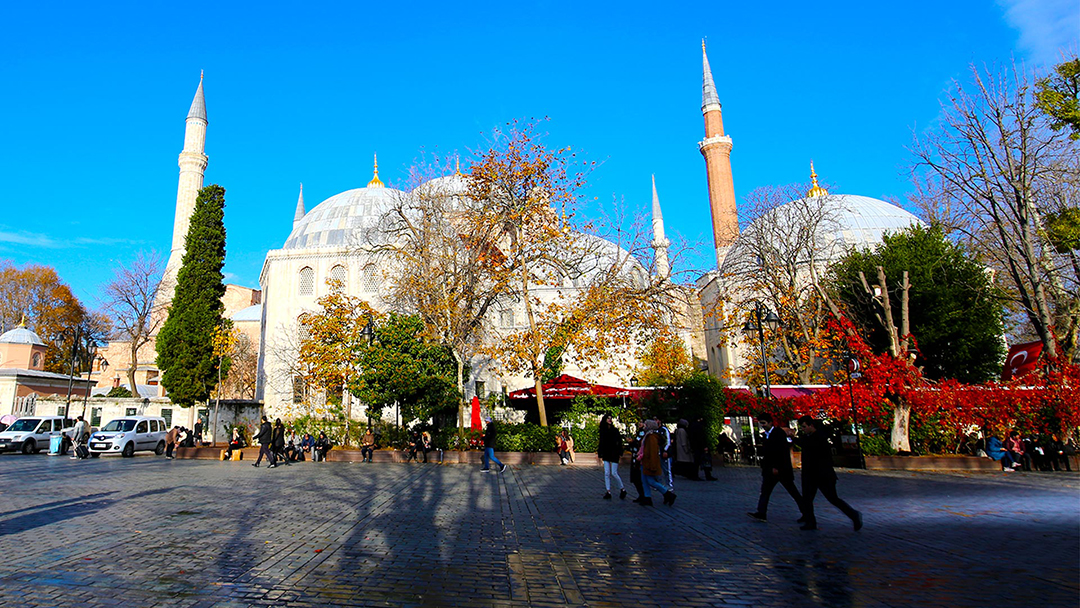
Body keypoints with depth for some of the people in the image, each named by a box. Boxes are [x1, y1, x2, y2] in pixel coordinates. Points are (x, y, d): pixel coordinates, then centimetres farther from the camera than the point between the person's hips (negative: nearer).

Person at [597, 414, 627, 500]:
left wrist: (620, 453, -10)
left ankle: (622, 490, 14)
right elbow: (600, 443, 12)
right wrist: (599, 454, 10)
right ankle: (608, 492, 6)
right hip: (606, 454, 4)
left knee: (614, 473, -4)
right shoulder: (602, 431, 7)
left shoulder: (615, 430, -3)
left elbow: (619, 442, -4)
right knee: (606, 474, 1)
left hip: (614, 454, -4)